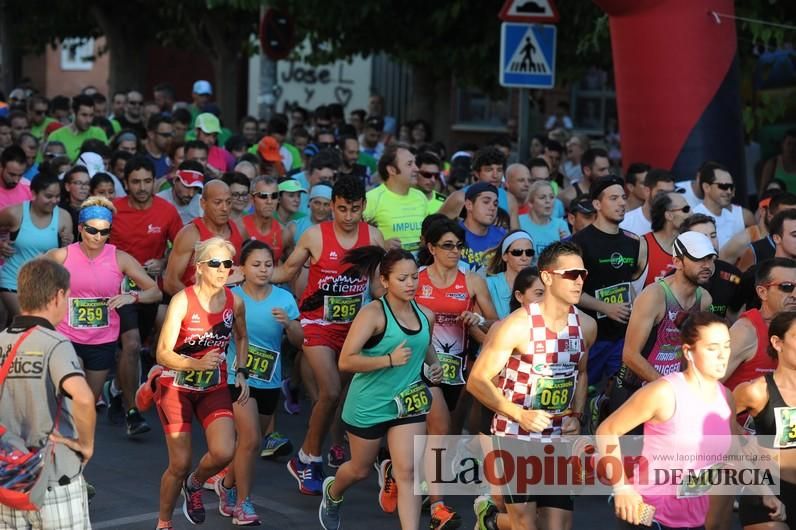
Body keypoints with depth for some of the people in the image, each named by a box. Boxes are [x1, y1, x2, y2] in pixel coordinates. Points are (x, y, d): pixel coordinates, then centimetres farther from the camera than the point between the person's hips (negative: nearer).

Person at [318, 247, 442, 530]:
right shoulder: (373, 313, -20)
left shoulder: (425, 315, -1)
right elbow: (345, 361, -26)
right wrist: (390, 360, -31)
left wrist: (434, 364, 1)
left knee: (407, 472, -9)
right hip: (368, 406, -3)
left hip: (408, 402, 4)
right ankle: (332, 493, 52)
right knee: (360, 469, 18)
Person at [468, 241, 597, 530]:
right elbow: (477, 381, -14)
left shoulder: (586, 325, 0)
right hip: (515, 435, -5)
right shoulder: (517, 325, -17)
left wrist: (576, 416, 2)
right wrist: (520, 415, -23)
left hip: (558, 438, 5)